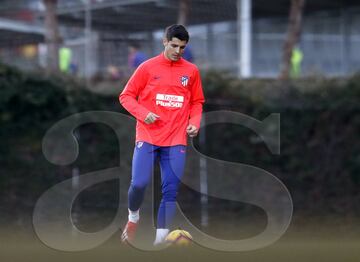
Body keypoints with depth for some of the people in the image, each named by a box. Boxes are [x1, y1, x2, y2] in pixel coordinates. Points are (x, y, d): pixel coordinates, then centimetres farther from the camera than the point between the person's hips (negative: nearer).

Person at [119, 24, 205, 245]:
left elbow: (197, 102, 16)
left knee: (171, 192, -2)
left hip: (176, 140, 2)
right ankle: (133, 217, 16)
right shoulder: (148, 68, -1)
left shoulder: (191, 71, 6)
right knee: (139, 183, -14)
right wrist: (143, 114, -14)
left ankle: (160, 240, 3)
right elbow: (126, 96, 2)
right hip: (148, 137, -2)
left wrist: (195, 123, -2)